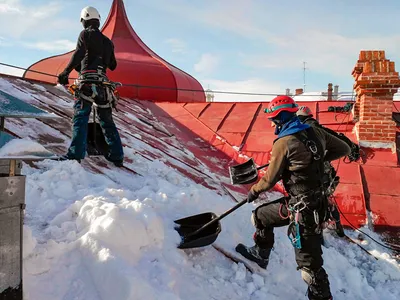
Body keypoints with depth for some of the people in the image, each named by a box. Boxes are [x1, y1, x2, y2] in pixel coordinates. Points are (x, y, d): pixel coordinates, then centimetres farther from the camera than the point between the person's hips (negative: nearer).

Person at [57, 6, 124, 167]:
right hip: (104, 84, 6)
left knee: (80, 117, -10)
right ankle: (117, 155, 10)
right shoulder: (107, 41, 23)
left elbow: (78, 54, -11)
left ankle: (76, 154, -19)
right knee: (107, 121, 9)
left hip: (87, 82, -6)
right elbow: (113, 65, 27)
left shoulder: (86, 34, 6)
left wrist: (66, 72, -13)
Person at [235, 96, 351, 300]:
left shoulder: (283, 143, -17)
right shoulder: (316, 133, 3)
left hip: (302, 207, -9)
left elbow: (270, 179, -8)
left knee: (309, 262, 2)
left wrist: (254, 191, 11)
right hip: (317, 199, 9)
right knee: (260, 216, 23)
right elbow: (344, 149, 14)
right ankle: (261, 254, 40)